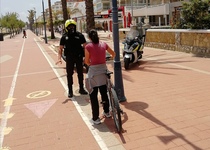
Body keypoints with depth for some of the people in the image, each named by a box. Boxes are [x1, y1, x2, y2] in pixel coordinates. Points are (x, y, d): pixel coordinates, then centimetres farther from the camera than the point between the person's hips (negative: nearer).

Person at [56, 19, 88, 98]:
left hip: (79, 57, 1)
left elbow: (85, 46, 0)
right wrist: (59, 58, -12)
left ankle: (81, 89, 24)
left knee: (80, 73, 10)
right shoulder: (64, 37, 1)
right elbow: (60, 48, 1)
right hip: (69, 58, 0)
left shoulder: (79, 35, -1)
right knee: (69, 74, 4)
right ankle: (70, 91, 14)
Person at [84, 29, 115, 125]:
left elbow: (86, 61, -5)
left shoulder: (88, 46, -10)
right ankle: (107, 112, 37)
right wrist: (111, 57, 36)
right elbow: (113, 54, 14)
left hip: (93, 72, -4)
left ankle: (96, 118, 10)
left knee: (93, 96, 6)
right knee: (104, 93, 22)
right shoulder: (103, 44, 1)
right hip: (103, 70, 5)